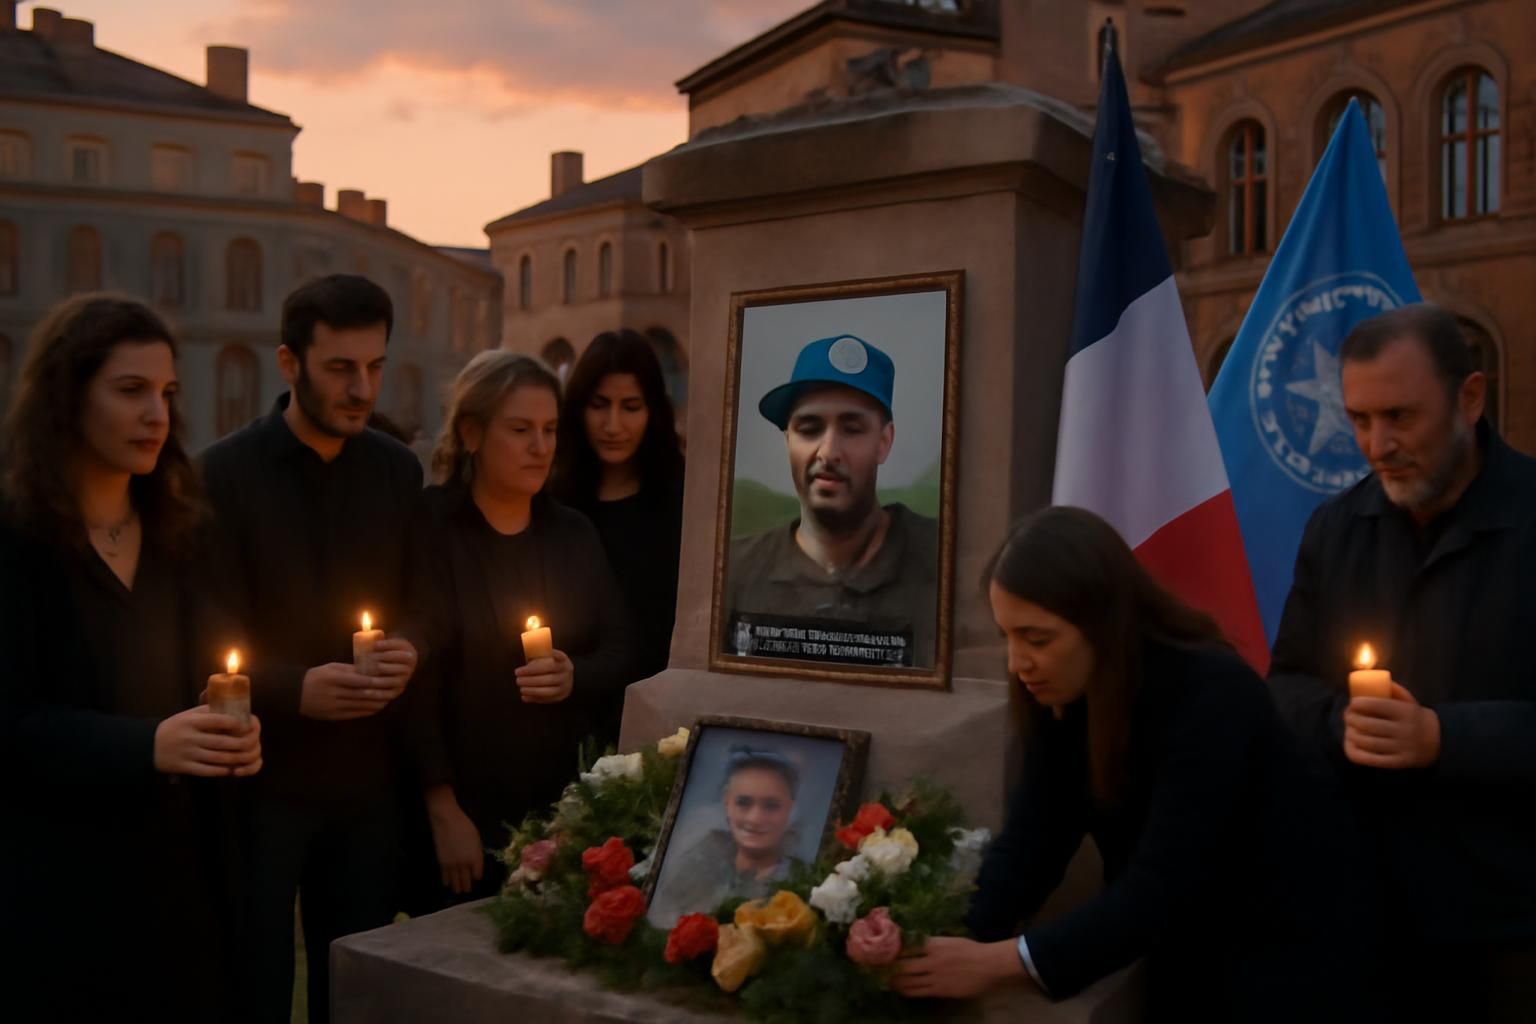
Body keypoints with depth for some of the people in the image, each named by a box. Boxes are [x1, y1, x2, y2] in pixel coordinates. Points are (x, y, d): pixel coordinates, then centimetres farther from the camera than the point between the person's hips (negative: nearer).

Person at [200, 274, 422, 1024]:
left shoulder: (399, 471, 5)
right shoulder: (224, 474, -8)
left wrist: (409, 653, -11)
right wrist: (295, 689, -25)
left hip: (368, 778, 4)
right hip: (261, 778, -3)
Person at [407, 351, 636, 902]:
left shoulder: (575, 534, 8)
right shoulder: (427, 530, -7)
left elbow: (622, 652, 10)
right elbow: (415, 676, -11)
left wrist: (577, 677, -13)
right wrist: (444, 811, -14)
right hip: (466, 811, -4)